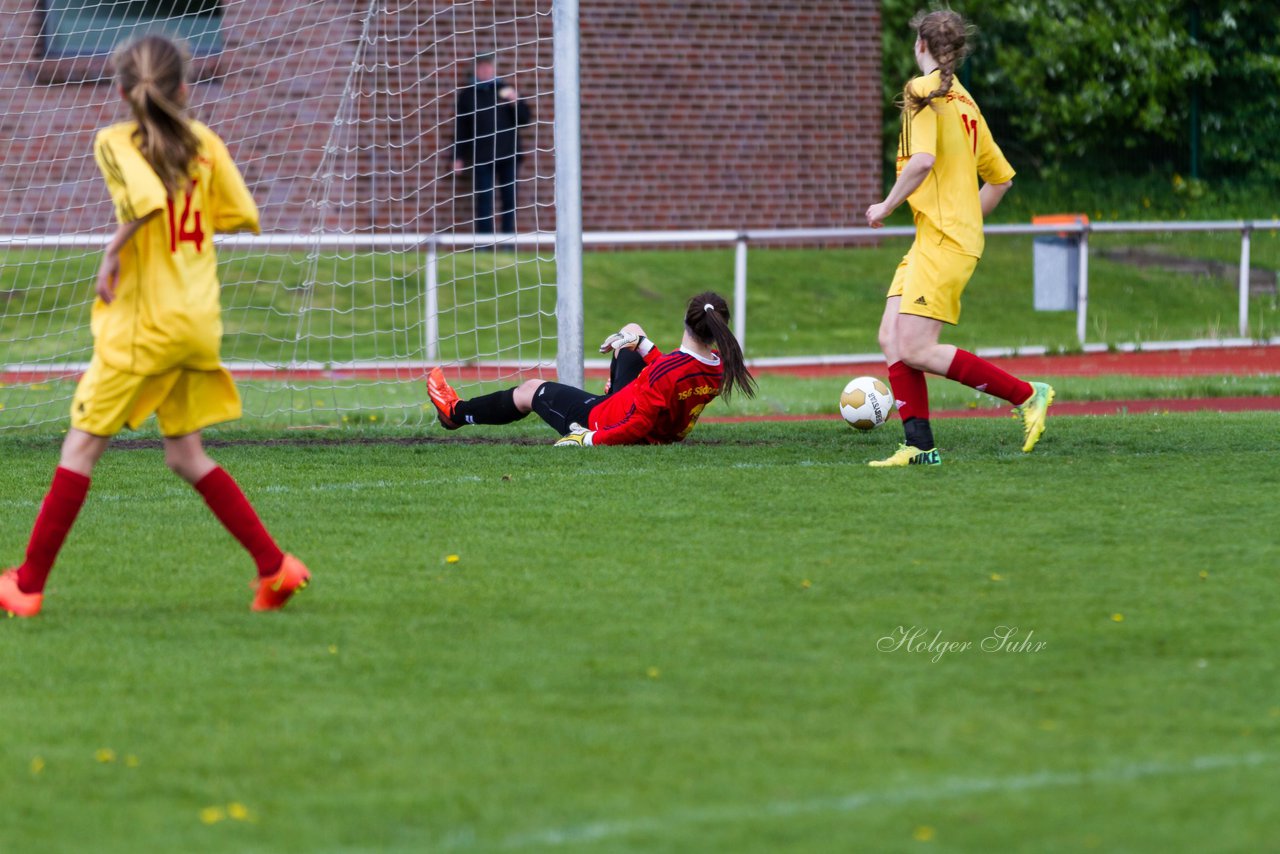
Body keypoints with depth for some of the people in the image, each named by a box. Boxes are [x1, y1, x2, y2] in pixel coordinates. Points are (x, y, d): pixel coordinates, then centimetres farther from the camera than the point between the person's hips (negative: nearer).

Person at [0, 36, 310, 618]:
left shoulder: (115, 142, -9)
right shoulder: (202, 141, 7)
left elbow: (147, 198, -28)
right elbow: (239, 215, 10)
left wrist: (114, 249, -15)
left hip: (145, 320, -6)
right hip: (198, 321, 6)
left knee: (81, 447, 1)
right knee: (186, 456, 15)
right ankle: (274, 566, 7)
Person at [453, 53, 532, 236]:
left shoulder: (505, 89, 10)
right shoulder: (467, 94, 7)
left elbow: (524, 119, 9)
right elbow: (460, 127, 6)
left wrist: (516, 102, -11)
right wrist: (458, 157, 1)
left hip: (508, 154, 2)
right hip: (481, 158, -2)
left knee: (509, 199, 3)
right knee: (484, 201, -4)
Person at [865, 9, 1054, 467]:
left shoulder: (923, 91, -8)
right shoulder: (964, 101, 18)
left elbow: (923, 159, -24)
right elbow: (1001, 177, 22)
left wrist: (887, 205, -11)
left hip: (943, 241, -9)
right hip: (931, 239, 9)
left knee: (916, 351, -12)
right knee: (891, 338, 5)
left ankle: (1027, 394, -6)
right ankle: (919, 446, 1)